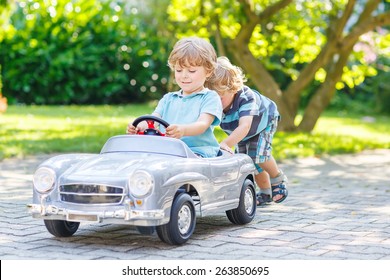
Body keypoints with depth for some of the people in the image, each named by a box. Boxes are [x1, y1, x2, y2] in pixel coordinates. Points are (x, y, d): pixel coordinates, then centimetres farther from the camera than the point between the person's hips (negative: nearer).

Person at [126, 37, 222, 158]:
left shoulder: (210, 98, 7)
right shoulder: (168, 99, 26)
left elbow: (203, 124, -10)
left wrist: (183, 130, -34)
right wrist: (140, 127, -16)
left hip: (198, 152, -5)